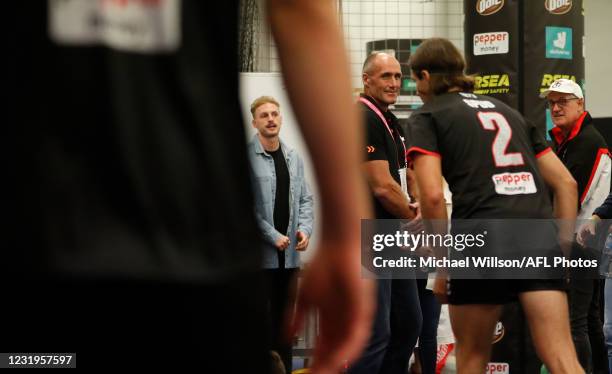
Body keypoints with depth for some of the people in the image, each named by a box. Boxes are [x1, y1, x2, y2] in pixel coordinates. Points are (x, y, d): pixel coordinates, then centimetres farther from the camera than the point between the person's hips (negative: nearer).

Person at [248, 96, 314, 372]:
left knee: (284, 319, 11)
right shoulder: (246, 157, -8)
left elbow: (305, 199, 15)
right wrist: (273, 236, -15)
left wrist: (305, 229, -3)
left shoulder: (294, 158, 13)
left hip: (290, 254, 6)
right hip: (258, 253, -6)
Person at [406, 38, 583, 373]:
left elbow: (432, 195, -8)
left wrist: (442, 264, -1)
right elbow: (566, 183, 22)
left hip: (482, 236, -4)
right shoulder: (507, 111, 27)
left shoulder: (426, 117, 9)